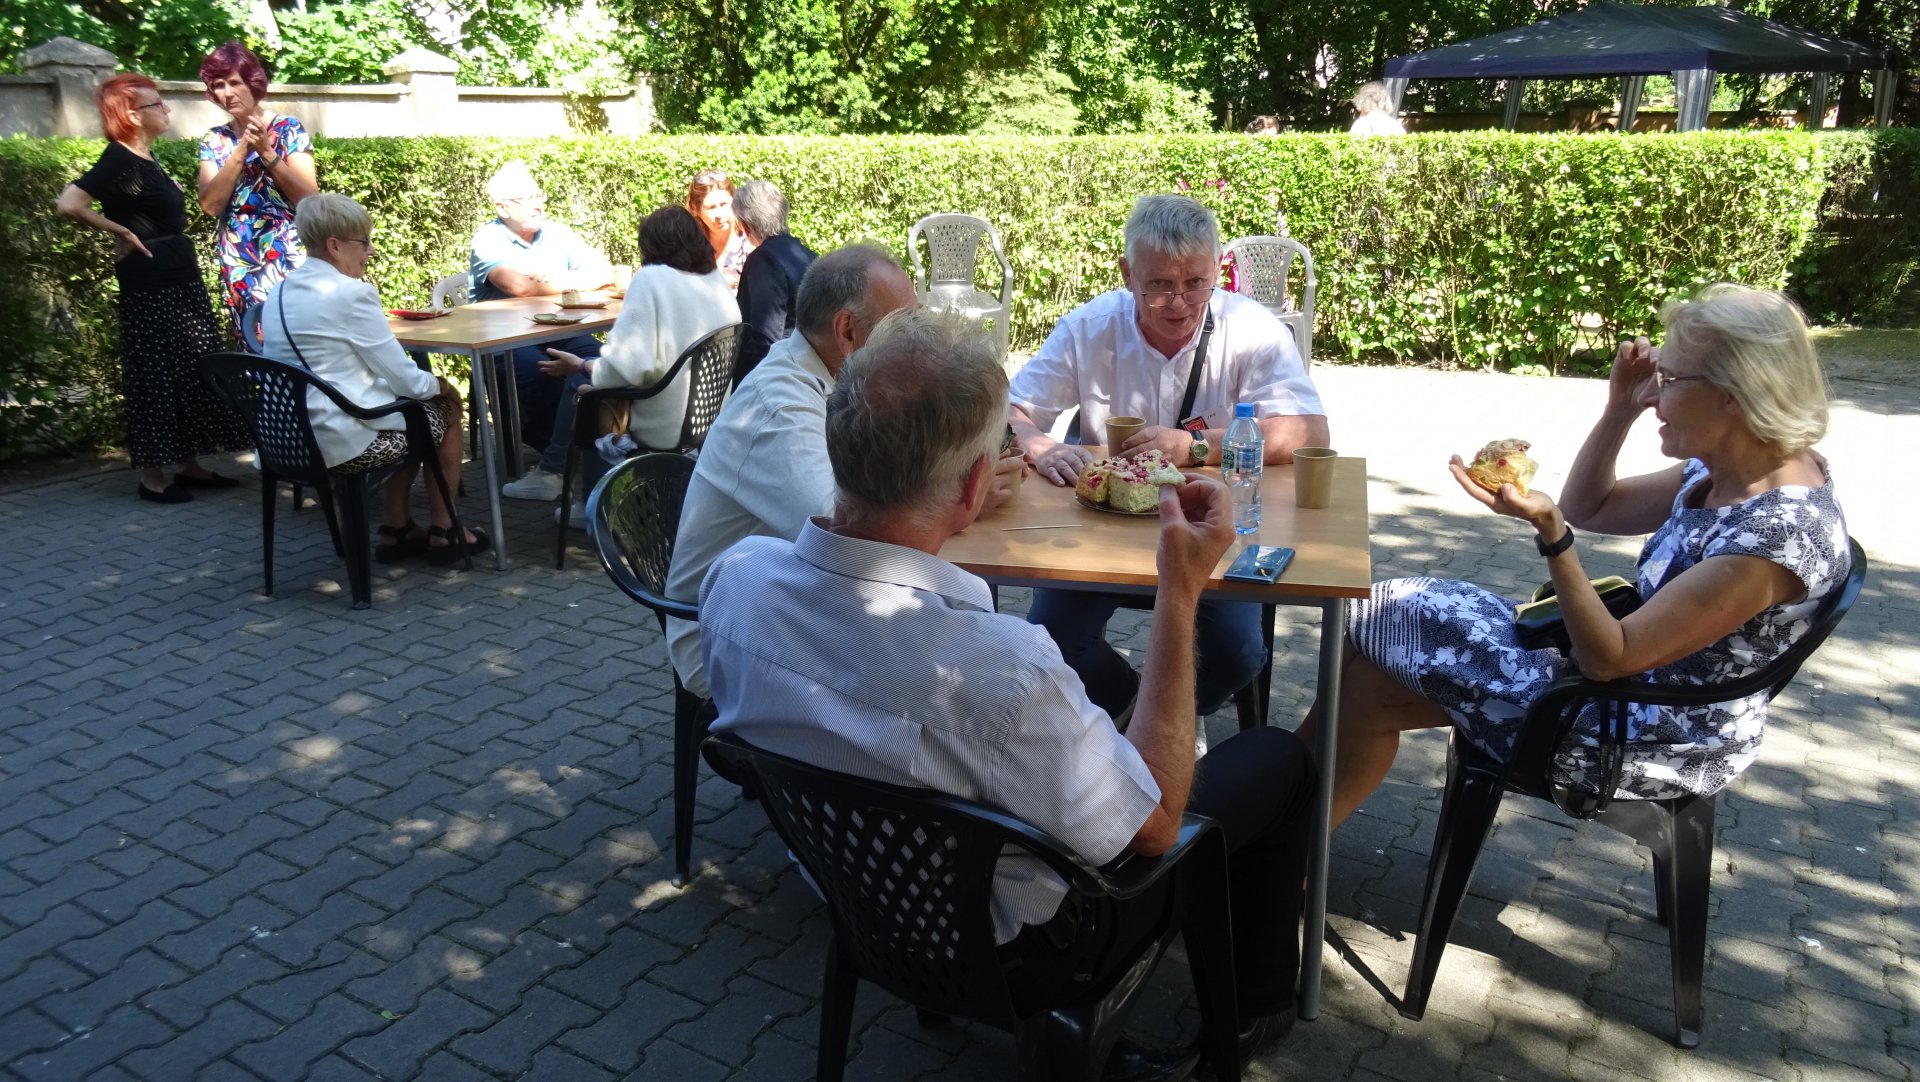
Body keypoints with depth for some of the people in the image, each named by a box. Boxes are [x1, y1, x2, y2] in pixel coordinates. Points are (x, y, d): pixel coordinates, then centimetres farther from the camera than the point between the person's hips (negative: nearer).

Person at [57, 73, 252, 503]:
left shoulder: (147, 156, 12)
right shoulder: (120, 160, -16)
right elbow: (69, 203, -26)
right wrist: (121, 233, -16)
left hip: (181, 278, 9)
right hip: (149, 286, -9)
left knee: (194, 370, 12)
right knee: (156, 374, -4)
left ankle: (189, 465, 20)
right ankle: (153, 476, 5)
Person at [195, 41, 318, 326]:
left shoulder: (288, 129, -2)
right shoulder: (215, 140, 8)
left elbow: (309, 198, -11)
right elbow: (210, 205, -6)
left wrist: (266, 151, -18)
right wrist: (241, 150, -13)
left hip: (287, 259, -3)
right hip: (238, 265, 3)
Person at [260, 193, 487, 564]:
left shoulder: (279, 294, 9)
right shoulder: (351, 293, -16)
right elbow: (403, 378, -14)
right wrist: (437, 385, 7)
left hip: (291, 440, 8)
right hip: (344, 443, -8)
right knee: (446, 410, 16)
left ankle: (396, 530, 31)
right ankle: (442, 534, 25)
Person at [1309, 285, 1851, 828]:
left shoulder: (1780, 529, -28)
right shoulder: (1733, 468, -1)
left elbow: (1610, 657, -27)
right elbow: (1590, 508, 12)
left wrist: (1550, 531, -37)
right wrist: (1619, 410, -3)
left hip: (1659, 740, -9)